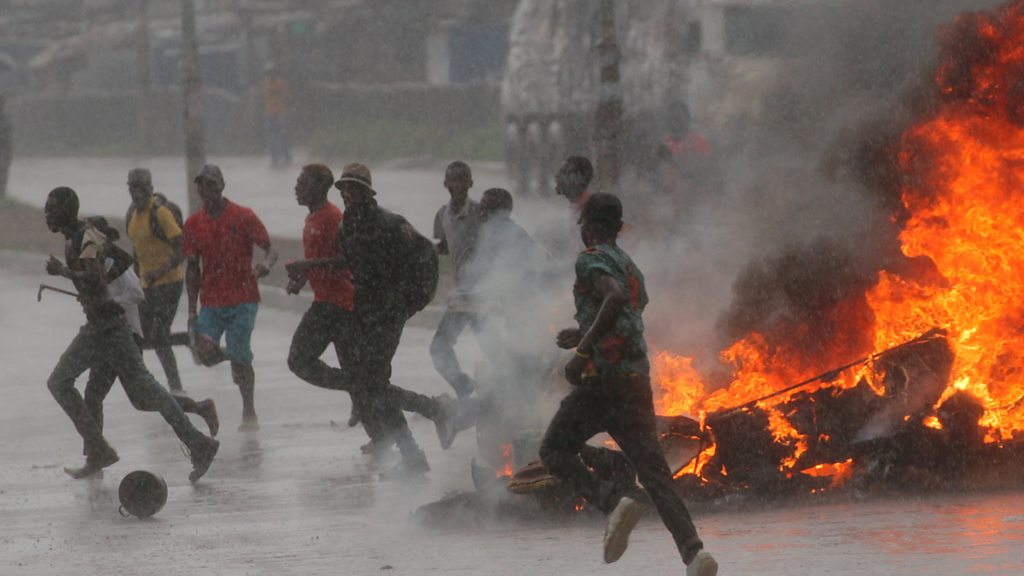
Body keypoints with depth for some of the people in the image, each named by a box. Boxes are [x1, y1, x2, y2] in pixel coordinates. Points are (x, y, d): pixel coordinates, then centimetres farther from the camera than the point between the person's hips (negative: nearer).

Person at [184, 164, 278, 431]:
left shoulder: (243, 217, -3)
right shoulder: (193, 224, 7)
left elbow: (270, 250, -2)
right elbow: (192, 268, 13)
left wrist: (265, 265, -27)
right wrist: (192, 309, 8)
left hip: (242, 299, -3)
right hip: (211, 302, 3)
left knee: (240, 357, -7)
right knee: (205, 354, -13)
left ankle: (249, 414, 9)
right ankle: (236, 358, 22)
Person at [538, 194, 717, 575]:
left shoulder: (591, 259, -3)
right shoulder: (629, 265, 23)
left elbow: (615, 297, -23)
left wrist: (583, 350, -22)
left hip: (604, 374, -7)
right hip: (638, 376, 7)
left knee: (554, 451, 9)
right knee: (652, 471, 0)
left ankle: (613, 501, -15)